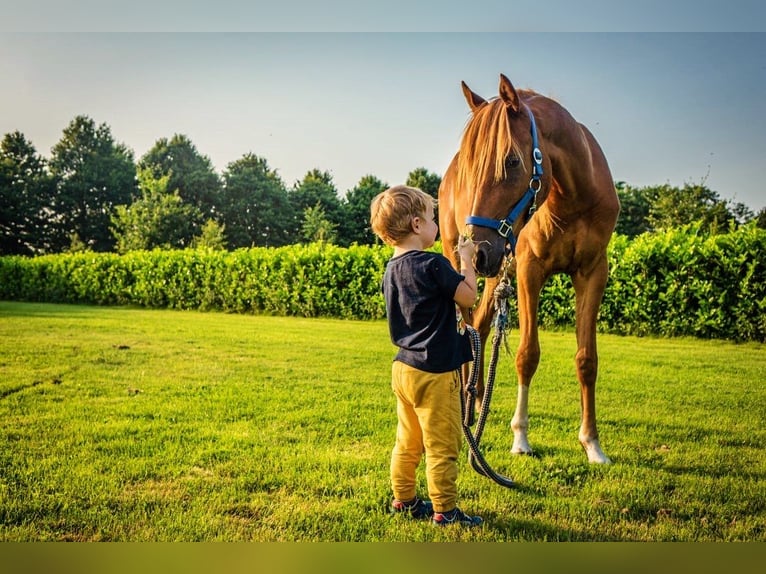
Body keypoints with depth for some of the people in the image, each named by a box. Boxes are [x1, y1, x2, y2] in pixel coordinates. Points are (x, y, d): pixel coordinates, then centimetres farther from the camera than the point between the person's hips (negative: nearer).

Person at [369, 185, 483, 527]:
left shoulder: (392, 269, 7)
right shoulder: (432, 265, -19)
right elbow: (468, 296, -12)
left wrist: (455, 263, 14)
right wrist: (466, 260, -2)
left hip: (404, 368, 9)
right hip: (435, 372, -9)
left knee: (408, 442, 20)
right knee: (443, 445, 2)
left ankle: (404, 500, 30)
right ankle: (444, 510, 10)